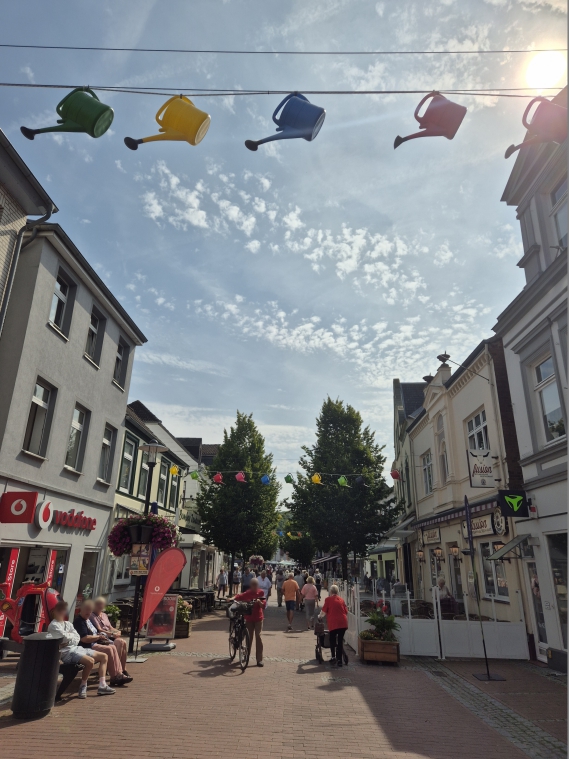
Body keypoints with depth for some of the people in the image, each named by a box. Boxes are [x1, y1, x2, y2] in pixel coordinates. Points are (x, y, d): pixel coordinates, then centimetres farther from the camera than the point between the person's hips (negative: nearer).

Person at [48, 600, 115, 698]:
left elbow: (77, 639, 10)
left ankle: (102, 686, 0)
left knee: (103, 656, 3)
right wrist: (72, 635, 2)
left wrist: (68, 640, -9)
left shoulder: (68, 623, 18)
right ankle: (83, 686, -9)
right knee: (90, 661, -32)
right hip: (66, 652, -9)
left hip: (76, 648, 9)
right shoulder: (53, 625, -7)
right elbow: (65, 638, -19)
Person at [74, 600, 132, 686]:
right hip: (87, 646, -10)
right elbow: (84, 638, -25)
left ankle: (119, 673, -9)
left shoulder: (88, 620, 18)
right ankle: (114, 677, -16)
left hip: (95, 643, 10)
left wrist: (100, 635, 7)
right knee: (108, 649, -23)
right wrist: (98, 637, -14)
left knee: (113, 647, -6)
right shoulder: (79, 621, -15)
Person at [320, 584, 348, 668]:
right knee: (340, 641, 9)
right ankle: (339, 660, 8)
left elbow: (324, 611, 0)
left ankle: (333, 657, 7)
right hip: (343, 623, 3)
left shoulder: (328, 599, 0)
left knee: (332, 640, 15)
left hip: (333, 623, -3)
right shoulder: (341, 599, 12)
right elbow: (346, 611, 15)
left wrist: (320, 616, 19)